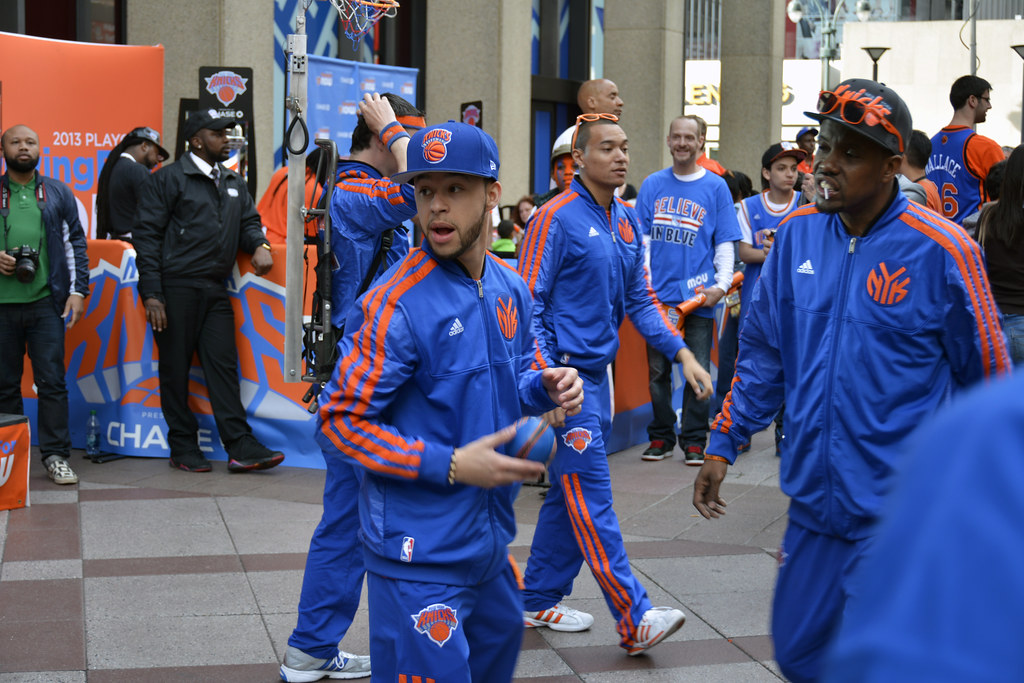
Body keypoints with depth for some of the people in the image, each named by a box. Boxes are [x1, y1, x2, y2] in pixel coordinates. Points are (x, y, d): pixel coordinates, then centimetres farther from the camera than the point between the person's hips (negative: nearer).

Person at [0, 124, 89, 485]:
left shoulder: (57, 192, 13)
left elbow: (75, 243, 11)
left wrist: (78, 290, 2)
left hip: (46, 302, 0)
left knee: (52, 381, -4)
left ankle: (56, 456, 1)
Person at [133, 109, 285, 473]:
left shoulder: (233, 182, 18)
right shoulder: (169, 179, -2)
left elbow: (248, 222, 24)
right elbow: (147, 235, -6)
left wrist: (259, 245, -2)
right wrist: (151, 294, -13)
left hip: (215, 290, 5)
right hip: (176, 289, -5)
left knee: (223, 365, 1)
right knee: (176, 368, 3)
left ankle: (240, 446, -2)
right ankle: (183, 448, 12)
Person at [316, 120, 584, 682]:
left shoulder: (510, 289, 4)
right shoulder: (394, 306, -19)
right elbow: (340, 424, -18)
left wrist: (544, 388, -3)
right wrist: (451, 466, -23)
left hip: (490, 541, 8)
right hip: (419, 554, -8)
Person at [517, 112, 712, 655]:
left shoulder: (626, 222, 12)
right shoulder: (556, 218, -11)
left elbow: (640, 300, 16)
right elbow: (527, 305, -13)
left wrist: (682, 353, 4)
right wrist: (546, 379, -21)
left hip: (598, 374, 8)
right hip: (564, 373, -8)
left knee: (569, 493, 14)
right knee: (591, 496, -8)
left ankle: (540, 600, 25)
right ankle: (633, 619, -9)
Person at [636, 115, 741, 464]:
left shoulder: (716, 187, 4)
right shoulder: (652, 185, 8)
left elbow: (725, 243, 2)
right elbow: (640, 239, 9)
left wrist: (722, 284, -11)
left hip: (699, 296, -1)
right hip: (658, 295, 2)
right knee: (657, 370, 7)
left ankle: (694, 440, 10)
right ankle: (661, 436, 18)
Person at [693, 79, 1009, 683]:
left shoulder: (939, 250, -11)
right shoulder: (799, 234, 3)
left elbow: (987, 381, -2)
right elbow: (763, 354, 14)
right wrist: (723, 444, 12)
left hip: (899, 517, -6)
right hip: (815, 499, 6)